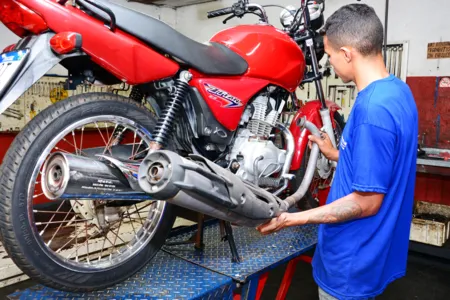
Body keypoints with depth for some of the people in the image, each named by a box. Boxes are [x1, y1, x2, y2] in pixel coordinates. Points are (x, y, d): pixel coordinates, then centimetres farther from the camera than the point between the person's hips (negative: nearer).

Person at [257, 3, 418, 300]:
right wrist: (335, 154, 19)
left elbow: (367, 201, -25)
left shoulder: (372, 109, -29)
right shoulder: (398, 90, 2)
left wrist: (291, 219, -21)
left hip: (353, 260, -9)